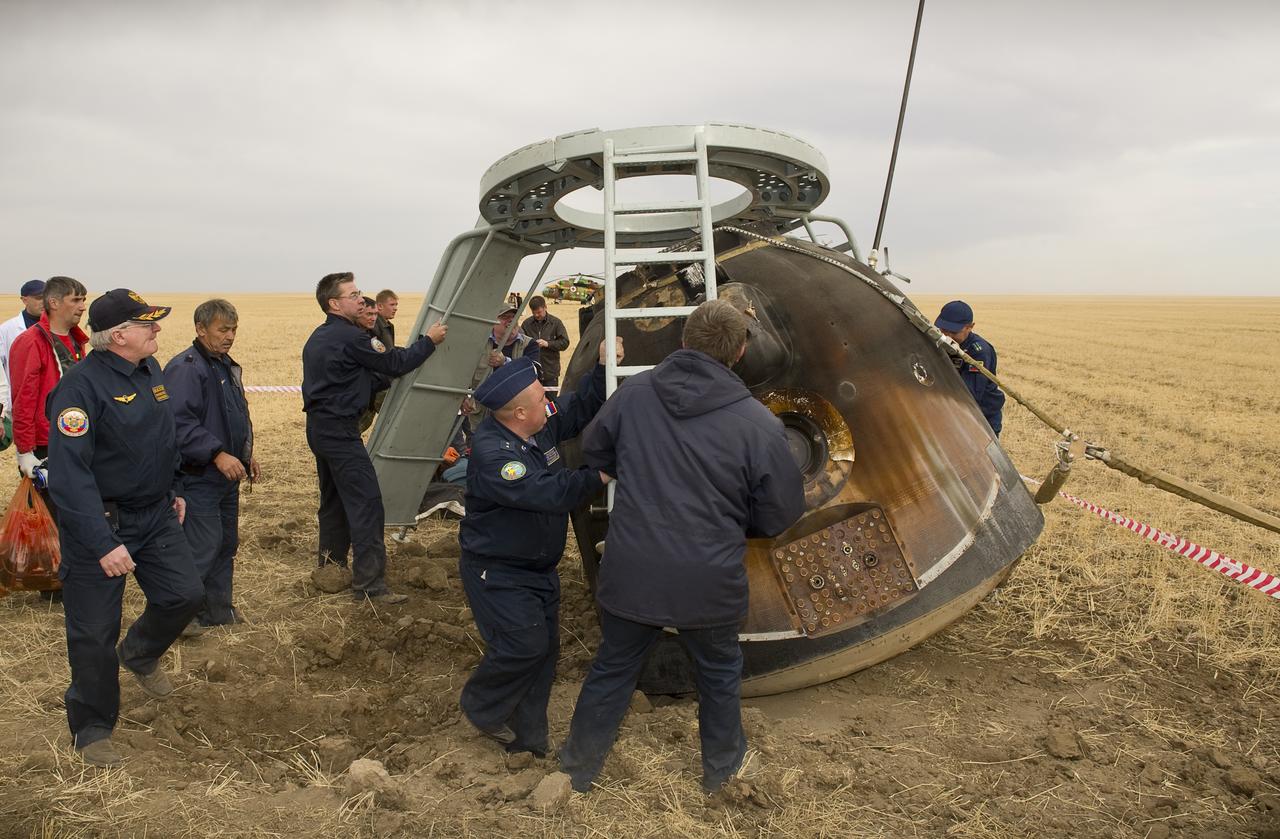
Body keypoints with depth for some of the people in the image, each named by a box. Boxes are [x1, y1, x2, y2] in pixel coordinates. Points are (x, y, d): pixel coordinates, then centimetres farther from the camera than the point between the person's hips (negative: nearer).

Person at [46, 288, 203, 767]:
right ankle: (91, 731, 23)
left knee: (185, 594, 7)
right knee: (95, 633, 3)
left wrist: (172, 490, 19)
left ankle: (139, 655, 39)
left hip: (155, 514, 7)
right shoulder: (82, 385, -23)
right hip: (99, 522, -7)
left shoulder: (149, 370, 3)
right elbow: (68, 473, -27)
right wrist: (102, 544, -30)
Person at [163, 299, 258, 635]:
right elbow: (180, 422, -25)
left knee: (226, 544, 15)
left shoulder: (228, 366, 16)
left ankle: (218, 608, 26)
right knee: (202, 547, -9)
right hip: (198, 477, -10)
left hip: (227, 475, 10)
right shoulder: (185, 368, -16)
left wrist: (247, 454, 20)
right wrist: (217, 454, -28)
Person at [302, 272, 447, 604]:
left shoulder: (318, 337, 14)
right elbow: (396, 362, -12)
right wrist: (429, 340, -3)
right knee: (366, 502, -10)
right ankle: (369, 584, -11)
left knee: (334, 500, 19)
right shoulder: (350, 336, -16)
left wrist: (384, 377, 14)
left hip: (319, 427, 10)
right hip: (340, 430, -10)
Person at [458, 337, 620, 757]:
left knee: (545, 648, 10)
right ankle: (481, 707, 18)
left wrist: (603, 368, -4)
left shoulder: (540, 425, -3)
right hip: (498, 572, -9)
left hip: (539, 566, 9)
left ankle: (527, 737, 24)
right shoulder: (492, 453, -30)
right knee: (523, 645, -12)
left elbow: (579, 410, 9)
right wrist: (598, 476, -27)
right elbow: (546, 493, -36)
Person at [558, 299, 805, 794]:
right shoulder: (759, 424, -16)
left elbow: (594, 452, 9)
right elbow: (779, 515, -6)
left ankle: (578, 768, 40)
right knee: (719, 672, 25)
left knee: (611, 669, 22)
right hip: (708, 582, -2)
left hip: (630, 573, 2)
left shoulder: (633, 392, -7)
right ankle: (721, 767, 46)